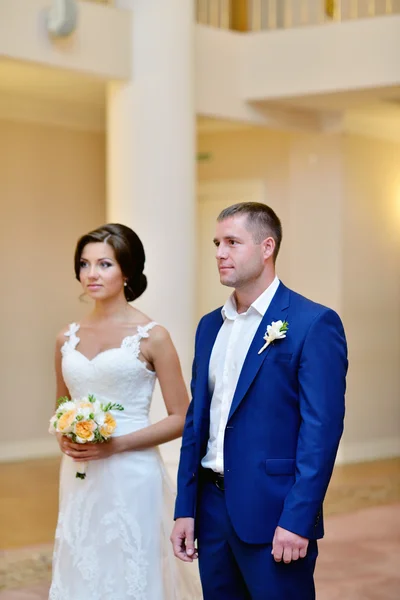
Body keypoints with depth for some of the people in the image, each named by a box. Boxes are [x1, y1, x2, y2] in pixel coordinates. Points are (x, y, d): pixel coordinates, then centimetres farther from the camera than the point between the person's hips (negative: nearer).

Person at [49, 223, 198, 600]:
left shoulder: (151, 337, -5)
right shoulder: (67, 339, 8)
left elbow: (181, 419, -4)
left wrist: (116, 444, -14)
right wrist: (64, 438, 0)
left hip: (132, 476, -4)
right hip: (79, 479, 4)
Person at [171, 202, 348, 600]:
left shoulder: (313, 323, -9)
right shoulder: (210, 325, 12)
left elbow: (321, 429, -14)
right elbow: (197, 420, 13)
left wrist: (297, 521, -18)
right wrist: (185, 508, 9)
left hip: (272, 513, -6)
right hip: (212, 507, 6)